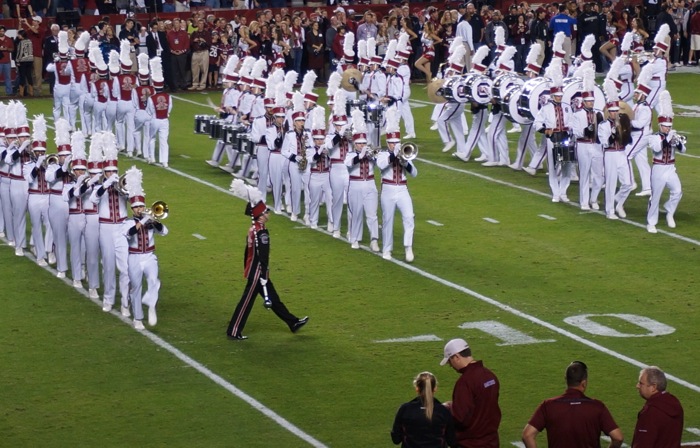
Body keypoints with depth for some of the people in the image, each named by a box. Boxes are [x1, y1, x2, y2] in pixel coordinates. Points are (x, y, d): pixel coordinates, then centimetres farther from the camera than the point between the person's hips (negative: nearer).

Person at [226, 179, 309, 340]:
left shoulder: (252, 229, 7)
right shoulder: (261, 233, -24)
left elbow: (247, 253, 15)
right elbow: (262, 258, -24)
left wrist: (247, 271, 22)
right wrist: (263, 278, -22)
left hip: (252, 272, 10)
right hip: (258, 274, -10)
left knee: (273, 299, 15)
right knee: (247, 301, -2)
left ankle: (293, 323, 24)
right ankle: (233, 332, 5)